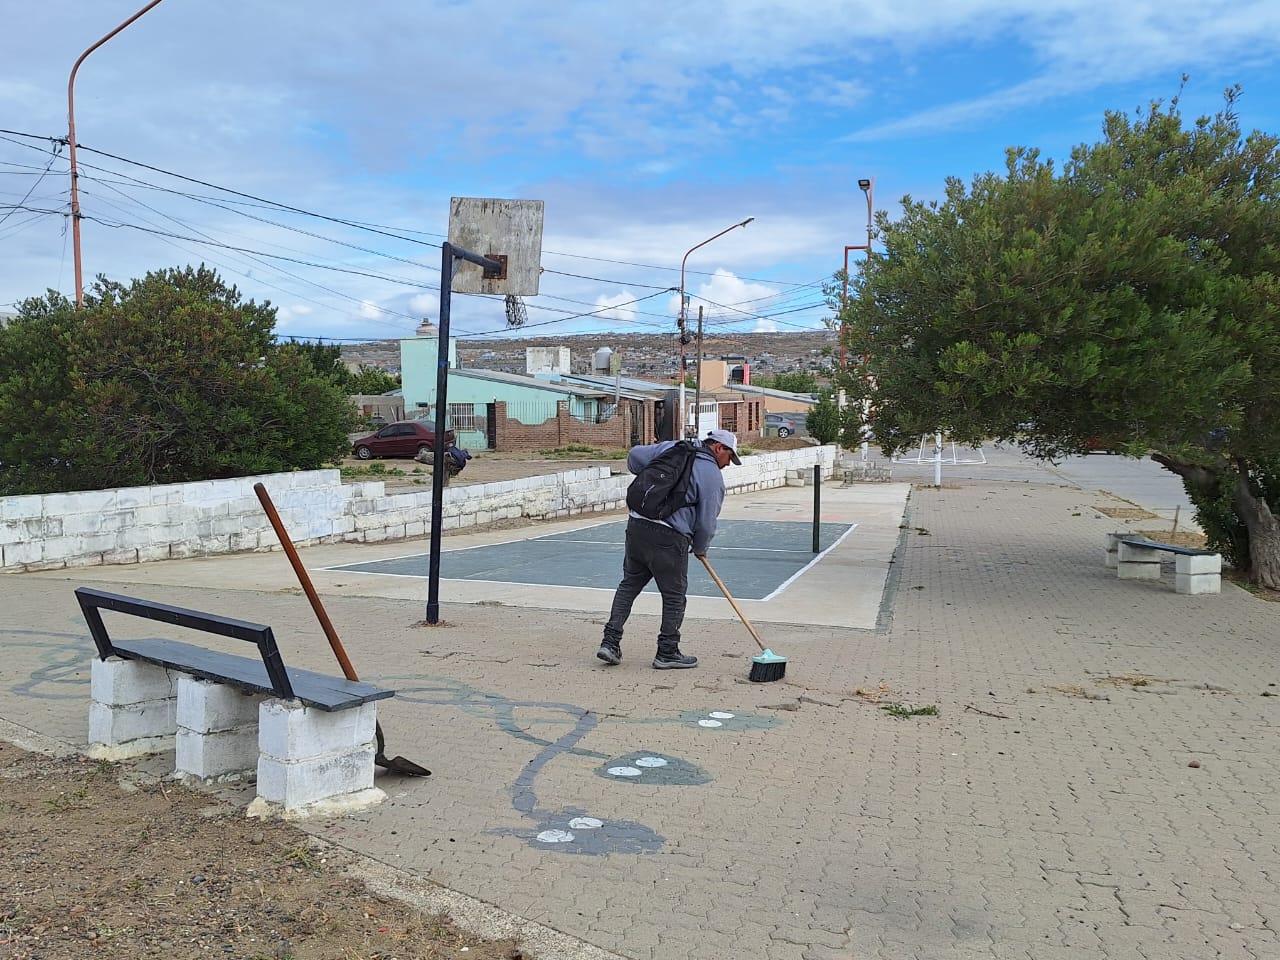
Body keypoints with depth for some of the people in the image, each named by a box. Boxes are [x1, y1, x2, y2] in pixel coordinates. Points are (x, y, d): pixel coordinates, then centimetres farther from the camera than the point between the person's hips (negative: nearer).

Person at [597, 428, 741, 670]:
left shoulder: (671, 448, 12)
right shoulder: (713, 477, -3)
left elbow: (635, 455, 16)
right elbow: (706, 522, -4)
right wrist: (699, 549, 15)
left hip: (636, 524, 6)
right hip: (669, 538, -6)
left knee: (629, 584, 17)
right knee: (674, 596, 8)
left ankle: (610, 642, 15)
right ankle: (667, 652, 17)